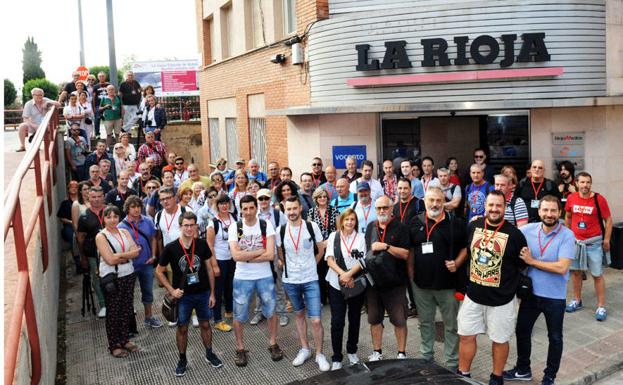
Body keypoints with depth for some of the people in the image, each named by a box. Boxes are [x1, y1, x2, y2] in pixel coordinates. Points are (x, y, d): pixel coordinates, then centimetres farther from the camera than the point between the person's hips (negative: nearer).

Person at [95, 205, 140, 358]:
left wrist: (119, 256, -16)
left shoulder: (124, 232, 8)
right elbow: (110, 260, -17)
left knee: (127, 309, 12)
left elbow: (136, 252, -4)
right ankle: (114, 345, 17)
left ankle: (124, 340, 27)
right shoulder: (101, 236, -8)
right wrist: (128, 254, -10)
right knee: (113, 312, 5)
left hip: (128, 275, 5)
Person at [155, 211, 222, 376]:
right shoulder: (170, 248, -13)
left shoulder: (202, 245, -8)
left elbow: (209, 269, 2)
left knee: (205, 324, 15)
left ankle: (209, 354, 35)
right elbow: (159, 271, -2)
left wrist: (212, 293, 3)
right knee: (182, 327, 10)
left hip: (203, 293, 2)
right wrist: (171, 290, -11)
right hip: (183, 296, -1)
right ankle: (182, 360, 28)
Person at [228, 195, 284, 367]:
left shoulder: (266, 226, -8)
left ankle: (273, 344, 34)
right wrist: (260, 251, -17)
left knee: (270, 311, 13)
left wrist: (246, 257, -17)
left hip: (265, 277, 0)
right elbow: (236, 255, -19)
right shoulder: (234, 228, -8)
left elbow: (271, 255, -17)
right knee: (239, 315, 9)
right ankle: (240, 348, 28)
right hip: (242, 278, 0)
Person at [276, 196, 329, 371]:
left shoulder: (312, 227, -10)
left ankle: (319, 354, 13)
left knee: (316, 320, -5)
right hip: (290, 280, 2)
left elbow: (321, 250, 3)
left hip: (310, 280, -2)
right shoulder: (281, 230, -5)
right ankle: (305, 349, 33)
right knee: (299, 314, 18)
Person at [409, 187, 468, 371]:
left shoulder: (455, 223, -4)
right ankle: (426, 357, 32)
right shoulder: (415, 222, 3)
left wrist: (457, 263, -13)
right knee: (425, 323, 17)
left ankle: (452, 363, 18)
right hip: (421, 283, 3)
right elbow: (410, 250, 11)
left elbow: (465, 248, 3)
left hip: (448, 283, -2)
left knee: (451, 325, 6)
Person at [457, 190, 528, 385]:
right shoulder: (474, 226, -2)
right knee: (466, 336, 11)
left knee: (500, 340, 13)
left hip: (501, 299, -3)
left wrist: (509, 281, 1)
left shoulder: (514, 234, -13)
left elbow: (523, 265, -1)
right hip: (473, 295, 3)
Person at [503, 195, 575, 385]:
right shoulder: (528, 230, -7)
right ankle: (523, 369, 39)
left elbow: (562, 268, -25)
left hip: (555, 297, -3)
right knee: (522, 331, 17)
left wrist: (532, 261, -20)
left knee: (555, 338, 15)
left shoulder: (567, 235, -17)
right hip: (531, 293, 4)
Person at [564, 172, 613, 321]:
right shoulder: (571, 198, -3)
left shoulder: (599, 199, -13)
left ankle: (601, 307, 11)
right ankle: (577, 301, 30)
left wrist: (606, 239, -9)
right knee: (575, 271, 14)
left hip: (594, 243, -4)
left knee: (597, 275, 2)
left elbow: (608, 220, -6)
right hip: (575, 241, 4)